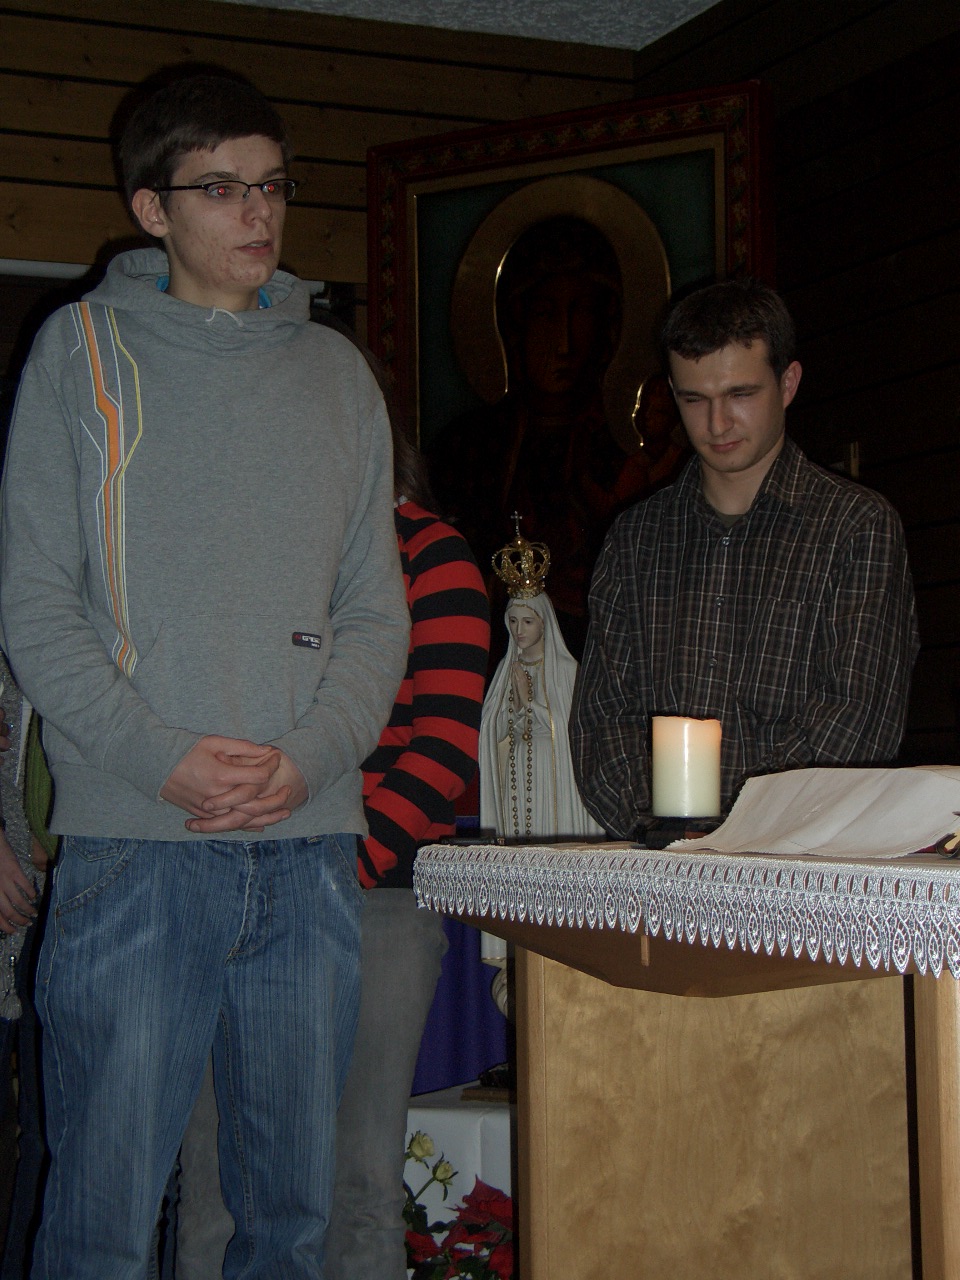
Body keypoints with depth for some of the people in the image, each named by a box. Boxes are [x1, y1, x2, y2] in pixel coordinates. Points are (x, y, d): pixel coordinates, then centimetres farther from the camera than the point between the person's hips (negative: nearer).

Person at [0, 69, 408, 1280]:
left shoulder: (336, 372, 14)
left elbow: (376, 610, 11)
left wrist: (309, 755, -7)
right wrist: (158, 758, -13)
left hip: (311, 841, 3)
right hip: (132, 840, -3)